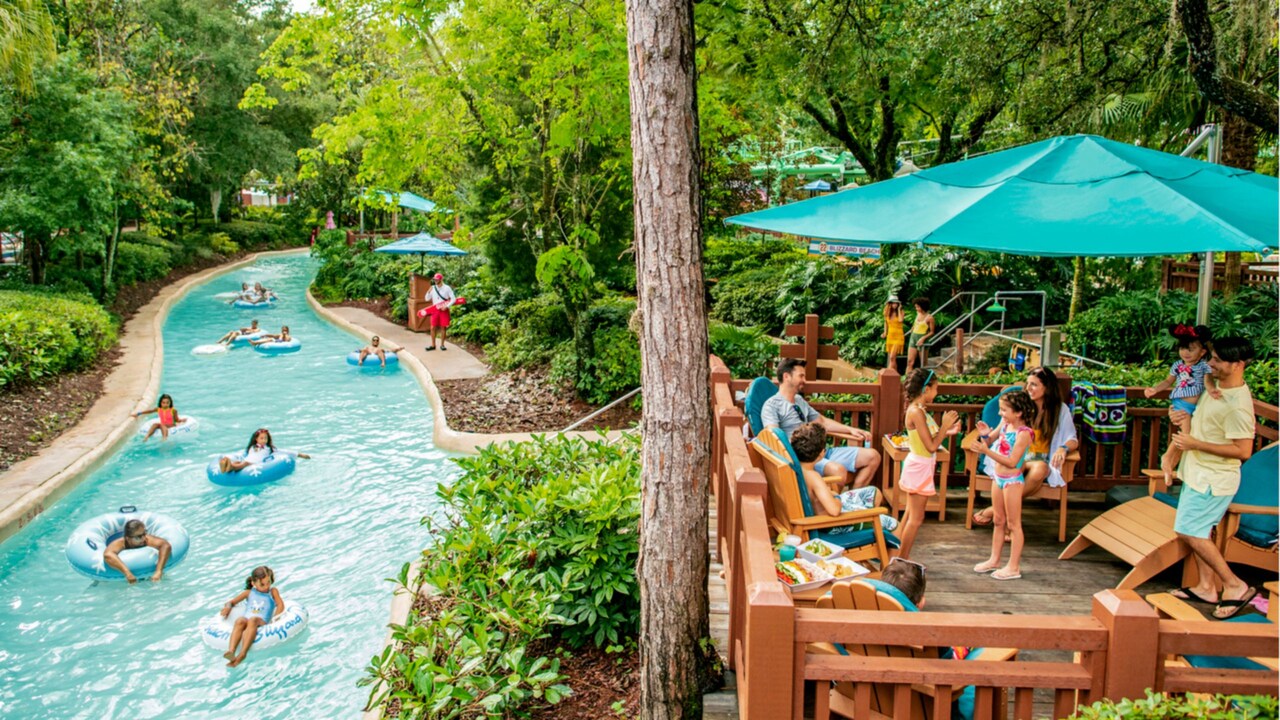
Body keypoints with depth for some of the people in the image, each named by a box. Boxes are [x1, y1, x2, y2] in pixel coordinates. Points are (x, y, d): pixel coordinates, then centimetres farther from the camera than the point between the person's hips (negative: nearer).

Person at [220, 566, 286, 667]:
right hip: (246, 621, 2)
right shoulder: (249, 592, 28)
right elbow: (231, 602, 29)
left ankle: (242, 653, -54)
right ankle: (231, 651, -55)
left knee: (252, 620, -38)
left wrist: (273, 620, -10)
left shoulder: (272, 591, 21)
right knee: (240, 620, -34)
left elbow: (281, 605, 7)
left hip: (262, 622, -2)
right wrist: (228, 607, 3)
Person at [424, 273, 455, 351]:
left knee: (443, 327, 1)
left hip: (444, 310, -3)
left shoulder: (447, 288, -3)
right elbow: (427, 299, 10)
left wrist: (447, 306, -14)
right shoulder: (432, 288, 7)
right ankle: (433, 345, 7)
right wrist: (429, 292, -9)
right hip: (435, 310, 3)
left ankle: (442, 345, 10)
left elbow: (453, 298, -4)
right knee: (433, 327, -1)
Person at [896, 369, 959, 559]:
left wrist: (947, 431, 2)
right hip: (920, 467, -10)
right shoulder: (917, 412, -22)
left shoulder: (918, 409, 7)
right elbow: (931, 446, -22)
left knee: (910, 514, 16)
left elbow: (931, 439, 10)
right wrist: (944, 426, -14)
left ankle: (900, 558, 24)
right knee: (916, 518, -1)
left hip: (919, 466, 10)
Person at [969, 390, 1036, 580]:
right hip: (998, 477, 8)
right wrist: (985, 435, -10)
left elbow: (1011, 462, -26)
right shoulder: (1004, 424, 0)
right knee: (998, 521, 18)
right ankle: (994, 560, 29)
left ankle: (1014, 567, 12)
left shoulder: (1023, 433, -21)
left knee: (1013, 524, 3)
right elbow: (991, 440, 12)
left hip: (1012, 480, -8)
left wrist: (986, 451, -30)